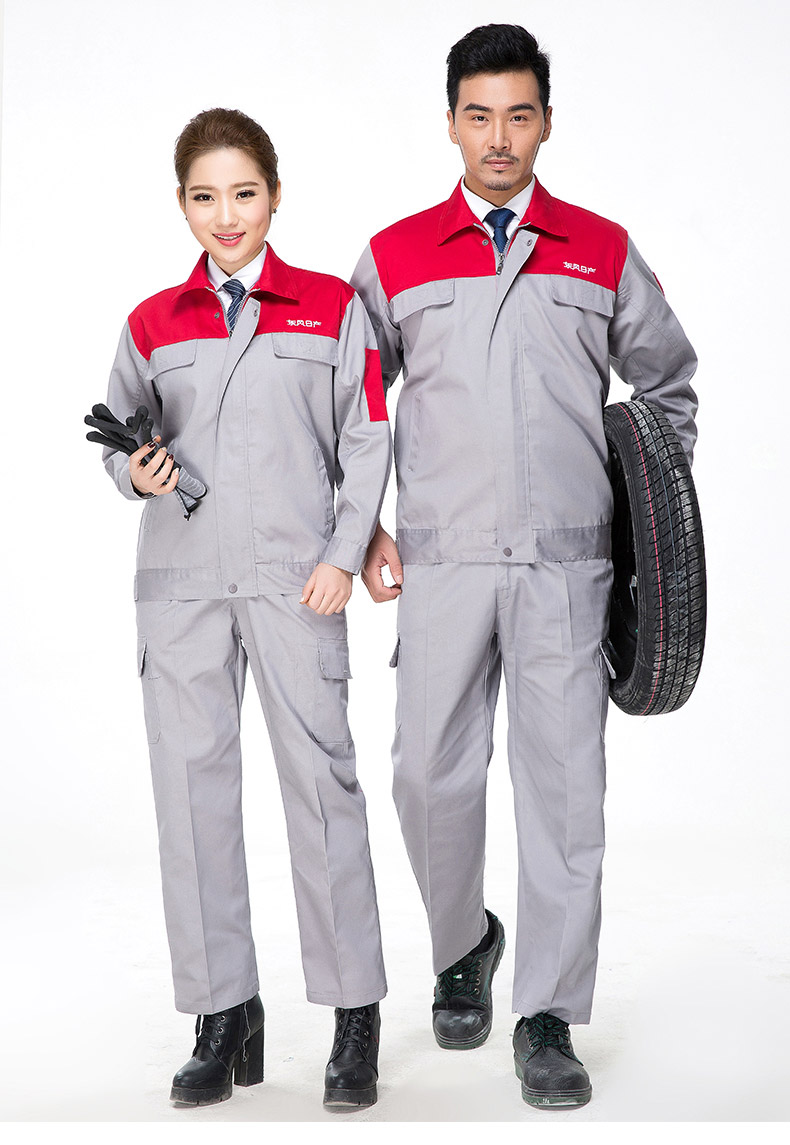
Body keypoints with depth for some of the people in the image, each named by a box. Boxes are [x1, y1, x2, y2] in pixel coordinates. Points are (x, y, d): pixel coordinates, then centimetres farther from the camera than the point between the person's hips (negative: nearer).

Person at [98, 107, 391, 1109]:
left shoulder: (332, 308, 7)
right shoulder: (153, 324, 12)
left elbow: (368, 443, 5)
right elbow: (122, 435, 18)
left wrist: (343, 556, -5)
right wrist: (136, 472, -5)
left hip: (293, 574, -3)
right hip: (180, 575, 3)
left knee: (319, 773, -5)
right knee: (191, 781, 1)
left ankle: (354, 1016, 5)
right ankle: (225, 1017, 10)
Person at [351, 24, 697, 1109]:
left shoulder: (602, 250, 8)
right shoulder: (396, 256, 8)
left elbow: (668, 387, 19)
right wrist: (363, 529, 5)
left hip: (566, 563, 0)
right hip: (441, 564, 1)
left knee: (564, 783, 0)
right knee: (432, 776, 3)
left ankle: (547, 1018, 10)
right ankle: (464, 946, 31)